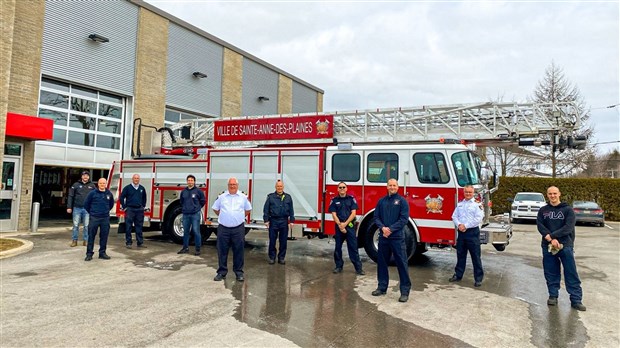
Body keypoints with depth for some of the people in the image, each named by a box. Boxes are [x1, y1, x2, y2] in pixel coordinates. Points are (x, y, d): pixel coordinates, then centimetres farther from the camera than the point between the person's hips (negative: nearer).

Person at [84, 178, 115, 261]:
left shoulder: (109, 194, 4)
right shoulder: (92, 193, -4)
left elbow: (111, 204, 21)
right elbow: (86, 204, 4)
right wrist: (91, 212, 9)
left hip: (105, 218, 3)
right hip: (94, 218, -3)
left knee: (104, 236, 7)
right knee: (91, 236, 0)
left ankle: (102, 253, 18)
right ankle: (89, 254, 7)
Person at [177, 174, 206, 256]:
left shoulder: (198, 191, -4)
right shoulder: (183, 191, 8)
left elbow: (203, 201, 4)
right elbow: (181, 201, 23)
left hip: (195, 214, -4)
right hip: (185, 214, 4)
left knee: (196, 232, -2)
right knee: (186, 231, 12)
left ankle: (198, 249, 5)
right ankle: (185, 248, 23)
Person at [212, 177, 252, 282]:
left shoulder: (243, 197, 6)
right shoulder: (221, 197, 7)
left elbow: (248, 209, 17)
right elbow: (215, 208, 16)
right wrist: (223, 216, 11)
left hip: (238, 229, 0)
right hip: (223, 228, 0)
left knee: (238, 251, 5)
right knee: (222, 251, 5)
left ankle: (239, 272, 15)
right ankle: (221, 272, 16)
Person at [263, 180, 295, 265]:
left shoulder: (288, 197, 7)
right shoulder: (270, 197, 2)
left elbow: (291, 210, 9)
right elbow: (266, 209, 1)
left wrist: (291, 221, 4)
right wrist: (266, 220, -4)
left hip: (284, 222, 2)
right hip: (273, 221, -1)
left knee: (283, 241, 7)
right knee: (272, 241, 4)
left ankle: (281, 258, 18)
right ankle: (272, 257, 16)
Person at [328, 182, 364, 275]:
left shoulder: (351, 199, 5)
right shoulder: (334, 200, 5)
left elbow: (353, 213, -2)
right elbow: (334, 215, -1)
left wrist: (345, 223, -12)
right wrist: (340, 225, -12)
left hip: (350, 226, -1)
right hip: (339, 226, 1)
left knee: (353, 247, -2)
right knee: (338, 247, 7)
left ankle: (358, 268, 1)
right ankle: (339, 266, 19)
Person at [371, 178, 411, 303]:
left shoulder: (402, 201, -1)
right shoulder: (381, 201, 10)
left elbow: (404, 219, -8)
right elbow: (376, 217, 7)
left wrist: (391, 229, -16)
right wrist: (382, 227, -11)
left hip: (397, 237, -4)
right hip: (383, 237, 4)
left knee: (402, 264, -2)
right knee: (382, 262, 12)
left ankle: (405, 291, 5)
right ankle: (382, 287, 25)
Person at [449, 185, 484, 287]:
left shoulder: (477, 204, -4)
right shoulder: (460, 204, 13)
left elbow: (478, 218, -13)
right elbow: (454, 216, 9)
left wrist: (465, 226, -16)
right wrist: (459, 225, -11)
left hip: (472, 232, -5)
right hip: (461, 232, 5)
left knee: (476, 256, 0)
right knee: (460, 255, 13)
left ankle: (478, 278, 7)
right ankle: (458, 275, 23)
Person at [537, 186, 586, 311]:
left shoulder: (568, 210, 2)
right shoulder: (543, 211, 9)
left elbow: (568, 227, -10)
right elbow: (540, 226, -3)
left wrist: (552, 236, -18)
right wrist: (551, 239, -18)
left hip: (566, 246, -2)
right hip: (548, 246, 2)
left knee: (571, 273, 0)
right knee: (551, 273, 7)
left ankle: (576, 299, 5)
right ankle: (553, 296, 18)